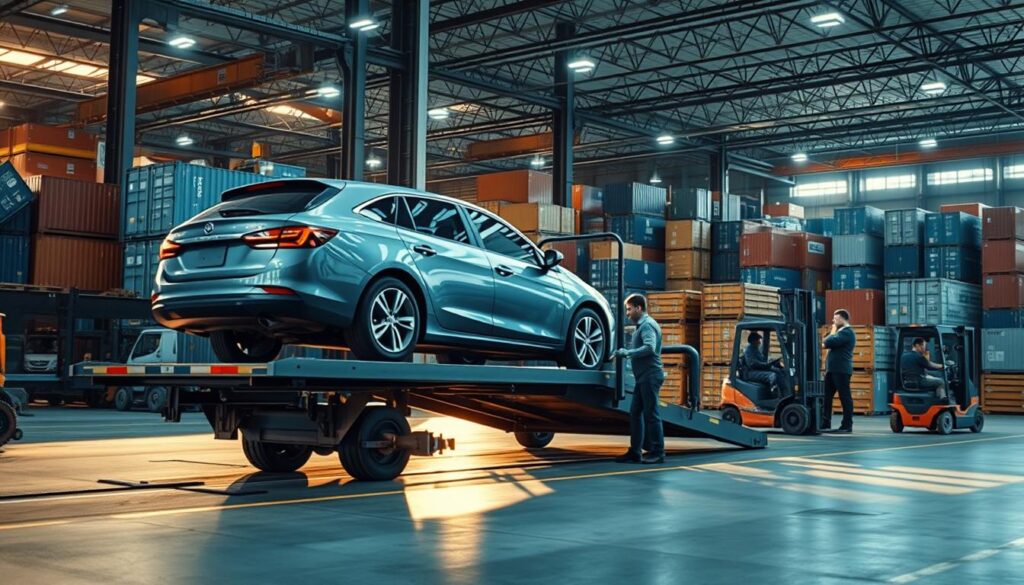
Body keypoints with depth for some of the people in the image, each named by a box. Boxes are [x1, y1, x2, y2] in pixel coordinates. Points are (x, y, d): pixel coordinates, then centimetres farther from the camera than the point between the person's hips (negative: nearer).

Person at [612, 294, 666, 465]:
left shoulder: (647, 325, -12)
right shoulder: (641, 325, 18)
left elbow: (650, 347, -25)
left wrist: (627, 353, -20)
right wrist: (625, 352, 8)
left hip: (650, 376, -10)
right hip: (643, 377, 10)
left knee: (651, 414, -4)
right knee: (635, 412, 9)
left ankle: (657, 453, 2)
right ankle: (635, 452, 13)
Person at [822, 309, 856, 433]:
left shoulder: (847, 332, -11)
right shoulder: (841, 332, 21)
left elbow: (829, 342, -19)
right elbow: (826, 343, 22)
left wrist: (832, 333, -2)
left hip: (841, 370, -10)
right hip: (832, 369, 10)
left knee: (845, 397, -4)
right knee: (826, 396, 9)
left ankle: (847, 425, 0)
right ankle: (825, 423, 13)